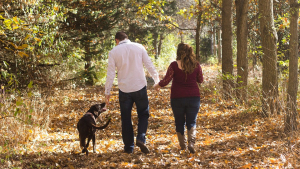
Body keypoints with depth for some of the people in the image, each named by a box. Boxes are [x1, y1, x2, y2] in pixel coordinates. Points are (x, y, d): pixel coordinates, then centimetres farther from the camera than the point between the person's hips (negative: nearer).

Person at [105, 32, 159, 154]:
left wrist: (107, 92, 4)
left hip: (124, 89, 0)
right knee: (143, 114, 12)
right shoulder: (139, 47, 2)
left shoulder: (113, 52, 0)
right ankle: (141, 138, -9)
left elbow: (110, 74, -1)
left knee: (126, 118, 10)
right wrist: (157, 80, 16)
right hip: (140, 87, 0)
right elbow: (149, 66, 4)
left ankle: (129, 147, 12)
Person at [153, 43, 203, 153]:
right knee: (191, 122, 5)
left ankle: (182, 145, 20)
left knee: (179, 122, 15)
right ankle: (191, 142, -18)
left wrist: (157, 85, 9)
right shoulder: (196, 65, -2)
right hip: (193, 97, 1)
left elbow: (165, 81, -10)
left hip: (177, 98, -1)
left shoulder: (174, 65, -10)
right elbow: (200, 80, 12)